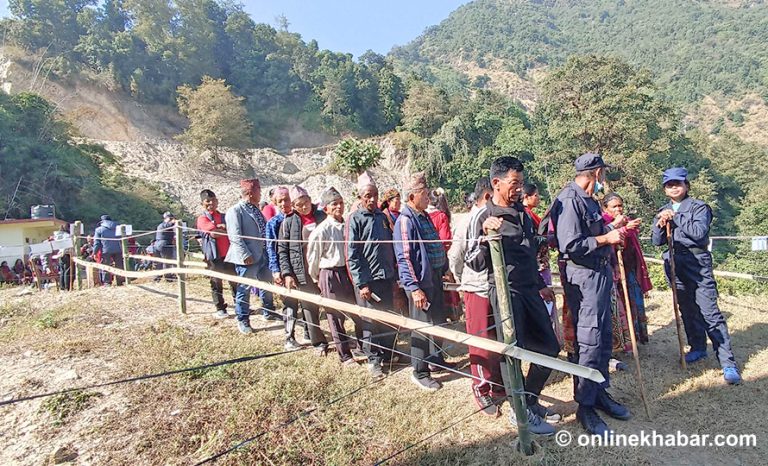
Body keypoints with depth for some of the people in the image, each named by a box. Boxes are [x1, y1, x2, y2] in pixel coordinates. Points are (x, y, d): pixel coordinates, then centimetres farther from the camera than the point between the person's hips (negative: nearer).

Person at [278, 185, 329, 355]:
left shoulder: (321, 217, 4)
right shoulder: (289, 222, -1)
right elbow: (282, 250, -1)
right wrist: (286, 273, -9)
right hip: (301, 273, -2)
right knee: (310, 309, 3)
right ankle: (318, 343, 16)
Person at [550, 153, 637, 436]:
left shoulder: (588, 199, 13)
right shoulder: (569, 200, -18)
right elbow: (570, 245, -22)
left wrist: (612, 227, 20)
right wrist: (606, 238, -16)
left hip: (600, 272, 10)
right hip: (582, 276, -10)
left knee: (603, 337, 18)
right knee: (588, 341, -3)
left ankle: (600, 393, 33)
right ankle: (585, 406, 11)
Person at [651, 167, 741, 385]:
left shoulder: (699, 207, -1)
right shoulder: (664, 211, 13)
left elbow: (698, 232, -17)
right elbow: (656, 241, 9)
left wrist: (675, 219, -13)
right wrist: (660, 225, -9)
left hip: (697, 264, -5)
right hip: (675, 265, 5)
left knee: (710, 313, -8)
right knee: (687, 310, 13)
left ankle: (728, 363, -4)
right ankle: (698, 348, 30)